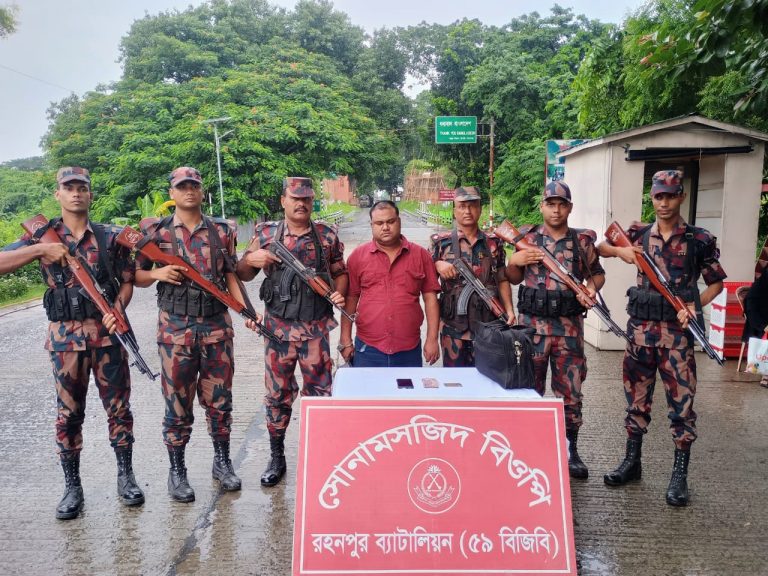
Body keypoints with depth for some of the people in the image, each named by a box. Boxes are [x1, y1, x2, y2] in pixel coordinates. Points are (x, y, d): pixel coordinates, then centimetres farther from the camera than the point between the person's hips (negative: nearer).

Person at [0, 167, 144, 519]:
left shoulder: (111, 236, 5)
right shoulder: (43, 235, 5)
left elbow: (127, 281, 5)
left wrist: (117, 309, -12)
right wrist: (39, 249, -15)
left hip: (107, 334, 0)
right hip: (65, 337, 0)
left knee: (118, 407, 6)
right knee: (68, 413, 7)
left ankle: (126, 476, 22)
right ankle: (72, 487, 20)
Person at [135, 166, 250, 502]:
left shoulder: (222, 231, 7)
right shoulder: (155, 231, 2)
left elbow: (230, 274, 9)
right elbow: (137, 276, 8)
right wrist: (157, 274, -14)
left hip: (217, 326, 2)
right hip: (175, 327, -1)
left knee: (219, 399, 10)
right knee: (178, 402, 7)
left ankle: (222, 462, 28)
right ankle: (176, 471, 22)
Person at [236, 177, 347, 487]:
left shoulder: (328, 236, 3)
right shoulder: (266, 234, 3)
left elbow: (340, 272, 10)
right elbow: (242, 273, 9)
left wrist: (339, 293, -10)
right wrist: (250, 259, -12)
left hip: (316, 329, 0)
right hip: (278, 328, 0)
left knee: (319, 392, 7)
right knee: (278, 393, 10)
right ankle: (276, 457, 26)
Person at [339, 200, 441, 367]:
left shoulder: (420, 254, 2)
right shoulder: (358, 255, 2)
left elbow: (430, 297, 3)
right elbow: (351, 299, 5)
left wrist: (432, 339, -1)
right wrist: (346, 340, 4)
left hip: (409, 351, 0)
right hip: (367, 349, 0)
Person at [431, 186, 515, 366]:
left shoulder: (494, 243, 6)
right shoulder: (441, 242, -1)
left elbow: (502, 280, 9)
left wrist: (509, 309, -2)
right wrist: (438, 265, -16)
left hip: (488, 324, 2)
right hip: (453, 326, -2)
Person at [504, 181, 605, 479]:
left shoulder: (583, 240, 4)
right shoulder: (527, 238, 4)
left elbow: (597, 273, 16)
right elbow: (514, 279, 12)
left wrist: (592, 288, -5)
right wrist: (513, 261, -9)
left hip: (569, 326, 1)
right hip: (533, 323, 0)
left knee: (570, 390, 7)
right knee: (530, 388, 8)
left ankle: (570, 450, 22)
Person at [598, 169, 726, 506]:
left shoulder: (700, 240, 0)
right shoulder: (638, 235, 6)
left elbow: (716, 283, 7)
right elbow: (599, 248, 14)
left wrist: (696, 305, -11)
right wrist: (620, 250, -7)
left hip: (677, 331, -2)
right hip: (641, 328, 3)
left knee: (681, 402, 1)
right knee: (636, 397, 11)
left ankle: (679, 476, 13)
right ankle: (632, 462, 25)